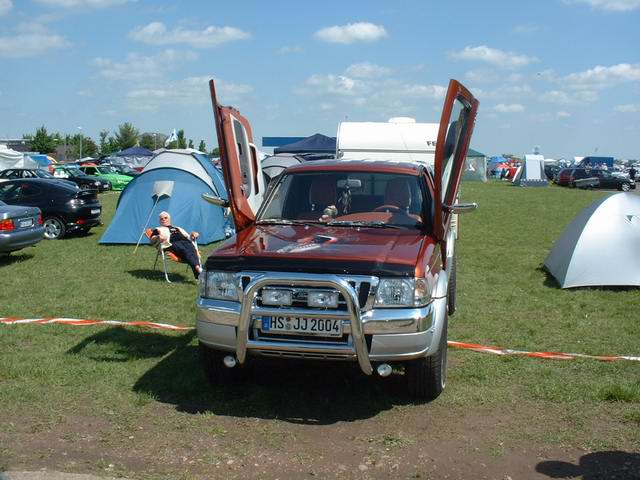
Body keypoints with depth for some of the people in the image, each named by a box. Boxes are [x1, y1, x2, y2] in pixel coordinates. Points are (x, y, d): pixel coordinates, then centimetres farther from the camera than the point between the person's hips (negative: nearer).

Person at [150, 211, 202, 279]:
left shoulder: (178, 228, 43)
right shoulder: (158, 229, 32)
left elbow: (188, 236, 37)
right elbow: (152, 239, 15)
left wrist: (193, 235, 13)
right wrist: (158, 237, -9)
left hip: (186, 242, 4)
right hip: (172, 243, -4)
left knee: (191, 250, -34)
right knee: (185, 250, -38)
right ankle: (197, 268, -61)